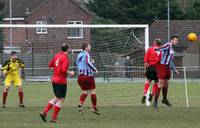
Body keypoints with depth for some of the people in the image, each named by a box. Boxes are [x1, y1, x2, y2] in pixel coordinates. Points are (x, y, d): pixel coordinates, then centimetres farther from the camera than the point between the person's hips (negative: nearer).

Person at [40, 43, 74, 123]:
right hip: (61, 81, -8)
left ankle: (44, 112, 12)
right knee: (61, 99, 1)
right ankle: (54, 118, 2)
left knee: (57, 98, 21)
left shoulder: (57, 55, 8)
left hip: (54, 80, 8)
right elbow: (64, 70, -25)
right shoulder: (65, 58, -16)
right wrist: (70, 73, -9)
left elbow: (50, 65, 14)